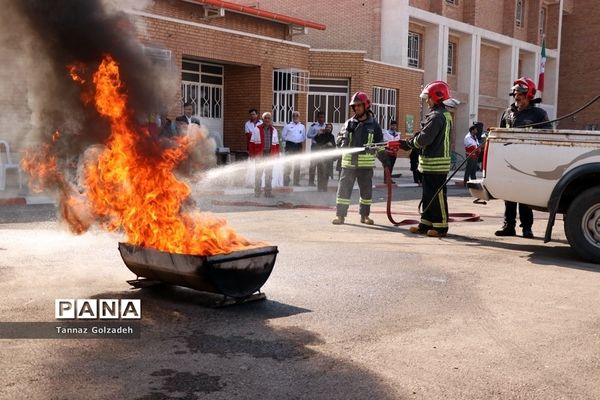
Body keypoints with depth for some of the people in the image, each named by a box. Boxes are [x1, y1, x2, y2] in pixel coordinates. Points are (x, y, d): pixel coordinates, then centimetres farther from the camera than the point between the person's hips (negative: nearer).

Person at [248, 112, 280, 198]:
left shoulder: (274, 130, 8)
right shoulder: (257, 129, -2)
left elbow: (276, 144, 10)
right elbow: (252, 143, -3)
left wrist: (276, 155, 4)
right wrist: (252, 154, -8)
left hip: (270, 155, 3)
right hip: (259, 155, -3)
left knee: (269, 175, 10)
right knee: (258, 174, 4)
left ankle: (268, 192, 18)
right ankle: (257, 192, 12)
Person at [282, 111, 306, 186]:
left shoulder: (302, 126, 12)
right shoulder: (288, 125, 3)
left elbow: (304, 137, 18)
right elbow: (283, 136, 5)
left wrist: (300, 141, 5)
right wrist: (288, 140, -1)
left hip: (298, 146, 3)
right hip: (290, 146, -3)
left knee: (297, 164, 7)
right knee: (288, 164, -8)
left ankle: (296, 182, 13)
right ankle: (286, 182, -5)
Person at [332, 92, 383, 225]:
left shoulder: (373, 124, 4)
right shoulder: (349, 123, 8)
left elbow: (379, 143, 8)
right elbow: (340, 139, 9)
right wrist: (343, 142, -13)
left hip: (366, 163, -1)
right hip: (349, 162, 1)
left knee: (366, 189, 7)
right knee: (344, 188, -2)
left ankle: (365, 215, 19)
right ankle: (340, 215, 2)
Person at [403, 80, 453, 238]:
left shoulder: (437, 116, -17)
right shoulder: (444, 114, 17)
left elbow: (424, 138, -21)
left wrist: (409, 144, -5)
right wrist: (410, 143, 9)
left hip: (435, 163, -11)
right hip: (432, 163, 11)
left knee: (437, 195, -4)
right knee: (428, 195, 15)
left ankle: (441, 226, 1)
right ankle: (426, 223, 22)